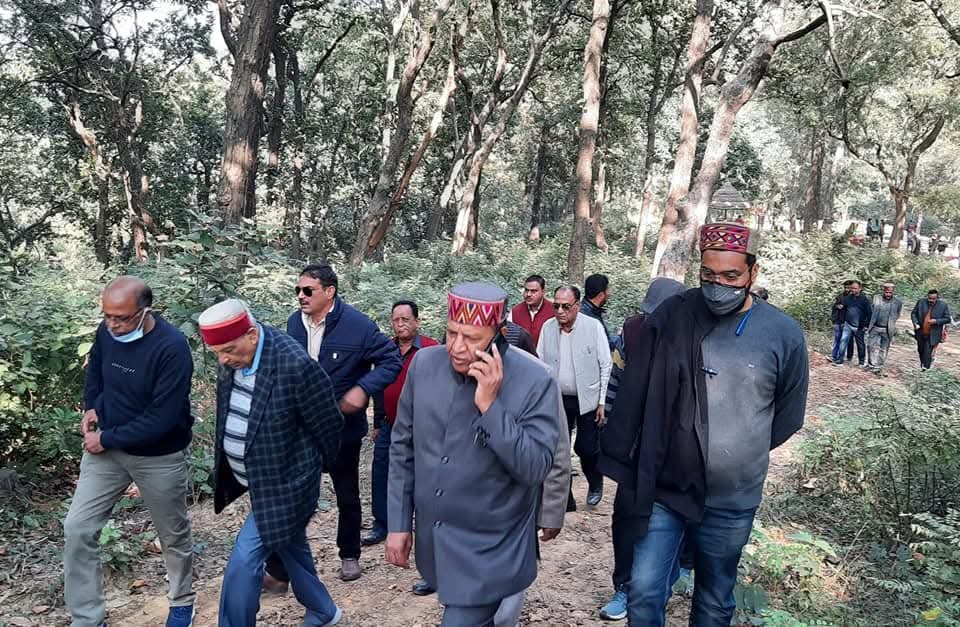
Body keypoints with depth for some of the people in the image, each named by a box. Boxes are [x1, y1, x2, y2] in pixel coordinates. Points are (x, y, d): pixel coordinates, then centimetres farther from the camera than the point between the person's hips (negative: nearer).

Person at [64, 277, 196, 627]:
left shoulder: (172, 347, -28)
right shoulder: (107, 331, -9)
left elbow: (162, 417, -28)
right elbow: (94, 370, 15)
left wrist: (107, 439, -20)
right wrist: (91, 408, -1)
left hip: (159, 458, -5)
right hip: (105, 448, 5)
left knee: (174, 535, 14)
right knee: (77, 530, 0)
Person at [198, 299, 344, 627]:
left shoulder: (296, 365, -29)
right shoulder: (234, 357, -6)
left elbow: (329, 425, -16)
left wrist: (310, 467, -1)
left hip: (283, 484, -8)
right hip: (259, 479, 8)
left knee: (243, 563, -7)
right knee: (290, 548, 23)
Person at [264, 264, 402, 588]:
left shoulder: (359, 326, -19)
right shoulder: (295, 322, -3)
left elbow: (392, 360, -13)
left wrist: (363, 389, -26)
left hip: (343, 427, -3)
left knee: (347, 496, 17)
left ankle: (349, 555, 40)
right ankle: (278, 570, 17)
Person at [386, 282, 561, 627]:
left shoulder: (534, 381, -18)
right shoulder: (424, 364, -7)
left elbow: (535, 468, -21)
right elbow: (403, 448, 2)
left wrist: (490, 406, -29)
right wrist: (398, 523, 3)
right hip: (433, 540, 5)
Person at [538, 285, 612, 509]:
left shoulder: (593, 326, -10)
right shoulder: (548, 327, -2)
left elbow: (606, 364, -5)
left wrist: (602, 401, -6)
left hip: (587, 400, -3)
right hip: (558, 399, 3)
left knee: (586, 448, 3)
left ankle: (595, 484, 34)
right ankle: (564, 500, 20)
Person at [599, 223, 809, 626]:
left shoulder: (783, 335, -7)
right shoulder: (670, 317, -7)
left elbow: (787, 416, 6)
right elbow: (634, 393, -2)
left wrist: (740, 451, 10)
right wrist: (618, 460, -1)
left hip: (732, 500, 1)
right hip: (663, 487, 0)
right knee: (644, 592, 1)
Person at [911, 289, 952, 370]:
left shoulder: (943, 305, -7)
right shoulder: (921, 302, -2)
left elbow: (947, 319, -3)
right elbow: (913, 313, 6)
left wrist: (936, 321, -19)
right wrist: (915, 323, -10)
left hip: (932, 335, -4)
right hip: (920, 333, 4)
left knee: (927, 352, -10)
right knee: (921, 350, 17)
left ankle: (925, 368, 0)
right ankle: (922, 365, 37)